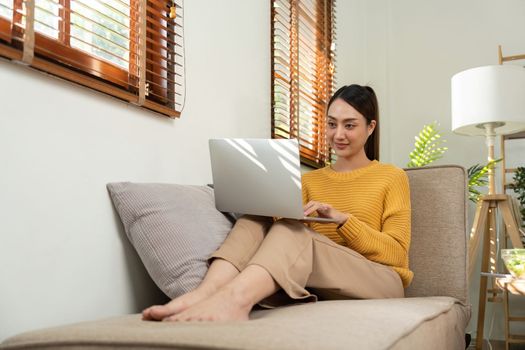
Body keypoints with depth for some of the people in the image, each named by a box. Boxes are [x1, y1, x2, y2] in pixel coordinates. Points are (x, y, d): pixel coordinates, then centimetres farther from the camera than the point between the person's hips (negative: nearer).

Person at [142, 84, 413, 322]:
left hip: (379, 282, -3)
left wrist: (342, 219, -15)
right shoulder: (309, 180, 22)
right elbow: (285, 226, 8)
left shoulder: (393, 177, 10)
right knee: (256, 220, -19)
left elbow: (397, 253, -2)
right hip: (316, 285, 4)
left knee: (291, 232, -30)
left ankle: (234, 297, -57)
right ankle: (205, 294, -44)